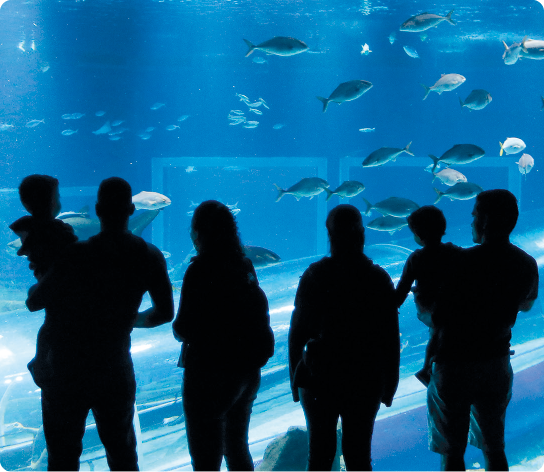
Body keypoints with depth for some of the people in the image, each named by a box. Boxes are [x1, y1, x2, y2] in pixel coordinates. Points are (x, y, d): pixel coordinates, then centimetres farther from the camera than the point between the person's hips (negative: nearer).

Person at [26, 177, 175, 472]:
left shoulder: (77, 256, -19)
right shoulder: (150, 258, -7)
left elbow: (33, 302, -11)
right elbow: (165, 313, 3)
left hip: (65, 373, -3)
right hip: (116, 374, 3)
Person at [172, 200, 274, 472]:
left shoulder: (200, 270, -17)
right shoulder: (245, 266, 4)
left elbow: (184, 329, -18)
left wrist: (178, 327, 4)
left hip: (210, 376, -7)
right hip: (247, 374, 7)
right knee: (237, 447, 24)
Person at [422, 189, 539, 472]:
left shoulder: (465, 262, -22)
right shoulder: (527, 265, -4)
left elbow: (439, 320, -18)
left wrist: (422, 304, 2)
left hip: (455, 365, -5)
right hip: (497, 366, 5)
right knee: (494, 448, 17)